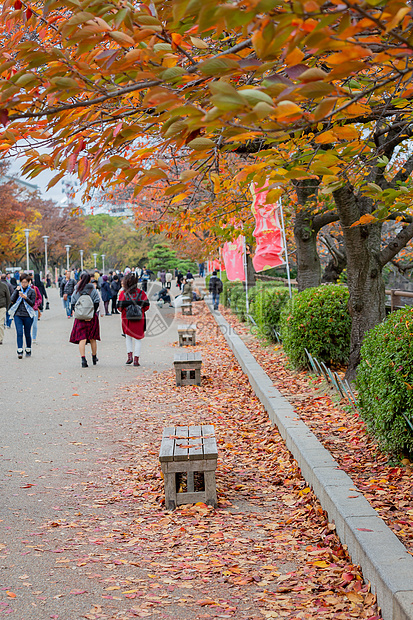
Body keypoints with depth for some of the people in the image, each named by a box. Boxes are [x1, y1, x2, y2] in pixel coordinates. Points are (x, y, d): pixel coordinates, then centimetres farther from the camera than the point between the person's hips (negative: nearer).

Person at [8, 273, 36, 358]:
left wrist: (26, 298, -17)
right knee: (19, 333, -10)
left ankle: (28, 350, 22)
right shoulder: (18, 289, 9)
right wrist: (16, 290, -8)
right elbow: (12, 300, -1)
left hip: (28, 316, -1)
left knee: (27, 334, 7)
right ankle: (19, 351, -12)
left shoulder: (32, 291, 2)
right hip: (18, 315, 1)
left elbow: (32, 303, -3)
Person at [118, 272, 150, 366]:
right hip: (139, 319, 0)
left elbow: (120, 307, -6)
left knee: (128, 336, 21)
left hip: (127, 319, 0)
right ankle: (136, 359, 1)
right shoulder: (141, 292, 0)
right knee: (138, 338, 7)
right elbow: (146, 306, 0)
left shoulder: (123, 293, -4)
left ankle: (130, 355, 9)